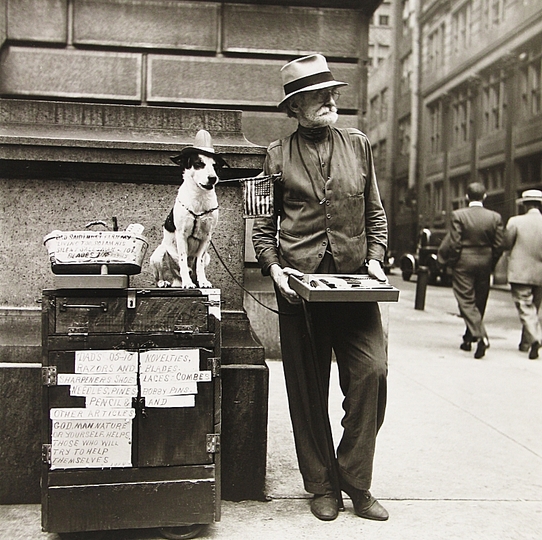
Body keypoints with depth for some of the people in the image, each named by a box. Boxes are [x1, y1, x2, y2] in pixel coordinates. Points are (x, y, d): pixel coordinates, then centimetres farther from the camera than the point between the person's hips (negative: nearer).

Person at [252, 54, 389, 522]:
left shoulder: (359, 145, 13)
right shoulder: (279, 155, 7)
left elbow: (375, 213, 17)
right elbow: (264, 225, 9)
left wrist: (375, 257, 2)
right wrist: (273, 268, -6)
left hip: (355, 280, 2)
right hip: (300, 283, -1)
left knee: (372, 373, -11)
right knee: (307, 389, 4)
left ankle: (355, 480, 8)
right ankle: (321, 486, 21)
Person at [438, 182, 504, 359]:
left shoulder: (458, 215, -9)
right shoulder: (495, 217, -1)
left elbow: (454, 243, -12)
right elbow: (499, 245, 0)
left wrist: (450, 261, 4)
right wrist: (491, 264, 14)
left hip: (464, 264, -3)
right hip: (485, 264, 4)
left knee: (466, 301, -1)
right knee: (479, 302, 14)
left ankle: (480, 336, -18)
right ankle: (469, 339, 26)